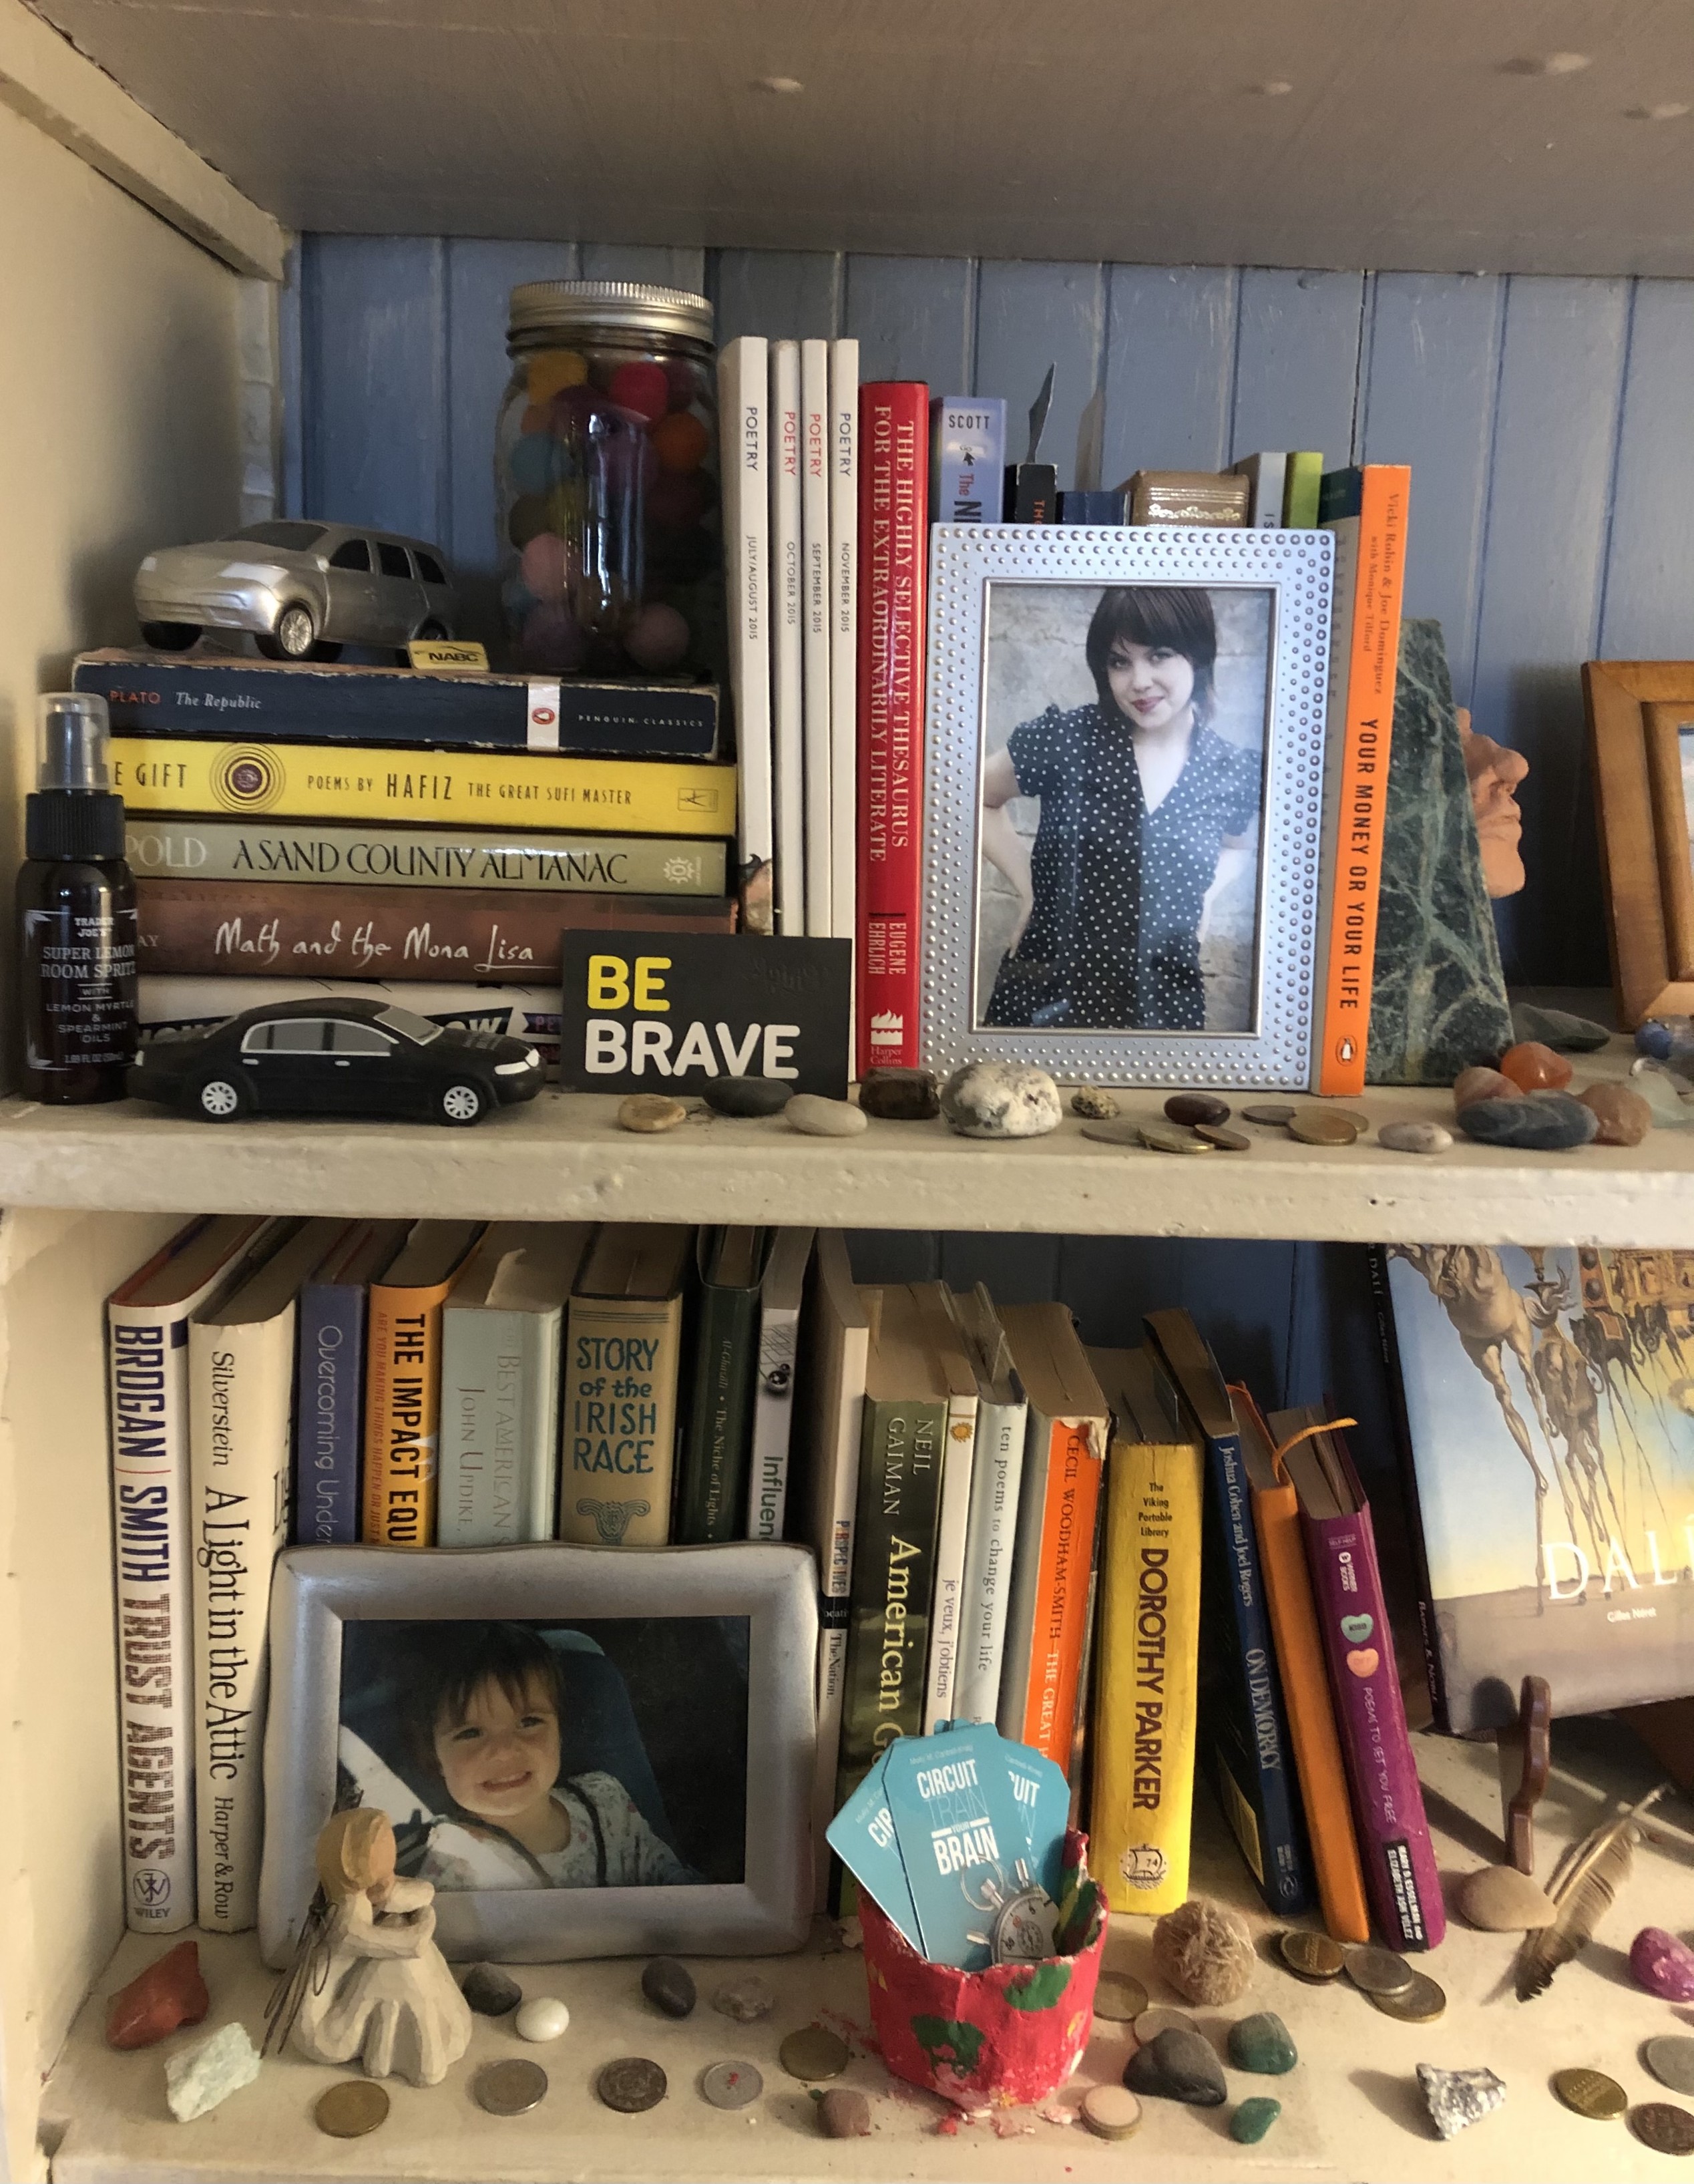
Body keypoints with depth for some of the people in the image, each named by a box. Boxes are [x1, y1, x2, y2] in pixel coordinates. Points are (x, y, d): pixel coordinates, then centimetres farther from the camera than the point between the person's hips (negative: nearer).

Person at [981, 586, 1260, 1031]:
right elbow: (978, 799, 7)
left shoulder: (1237, 772, -1)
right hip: (1046, 995, -2)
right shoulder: (1064, 740, -8)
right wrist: (1026, 880, -3)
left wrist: (1207, 893, 3)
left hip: (1163, 1005, 2)